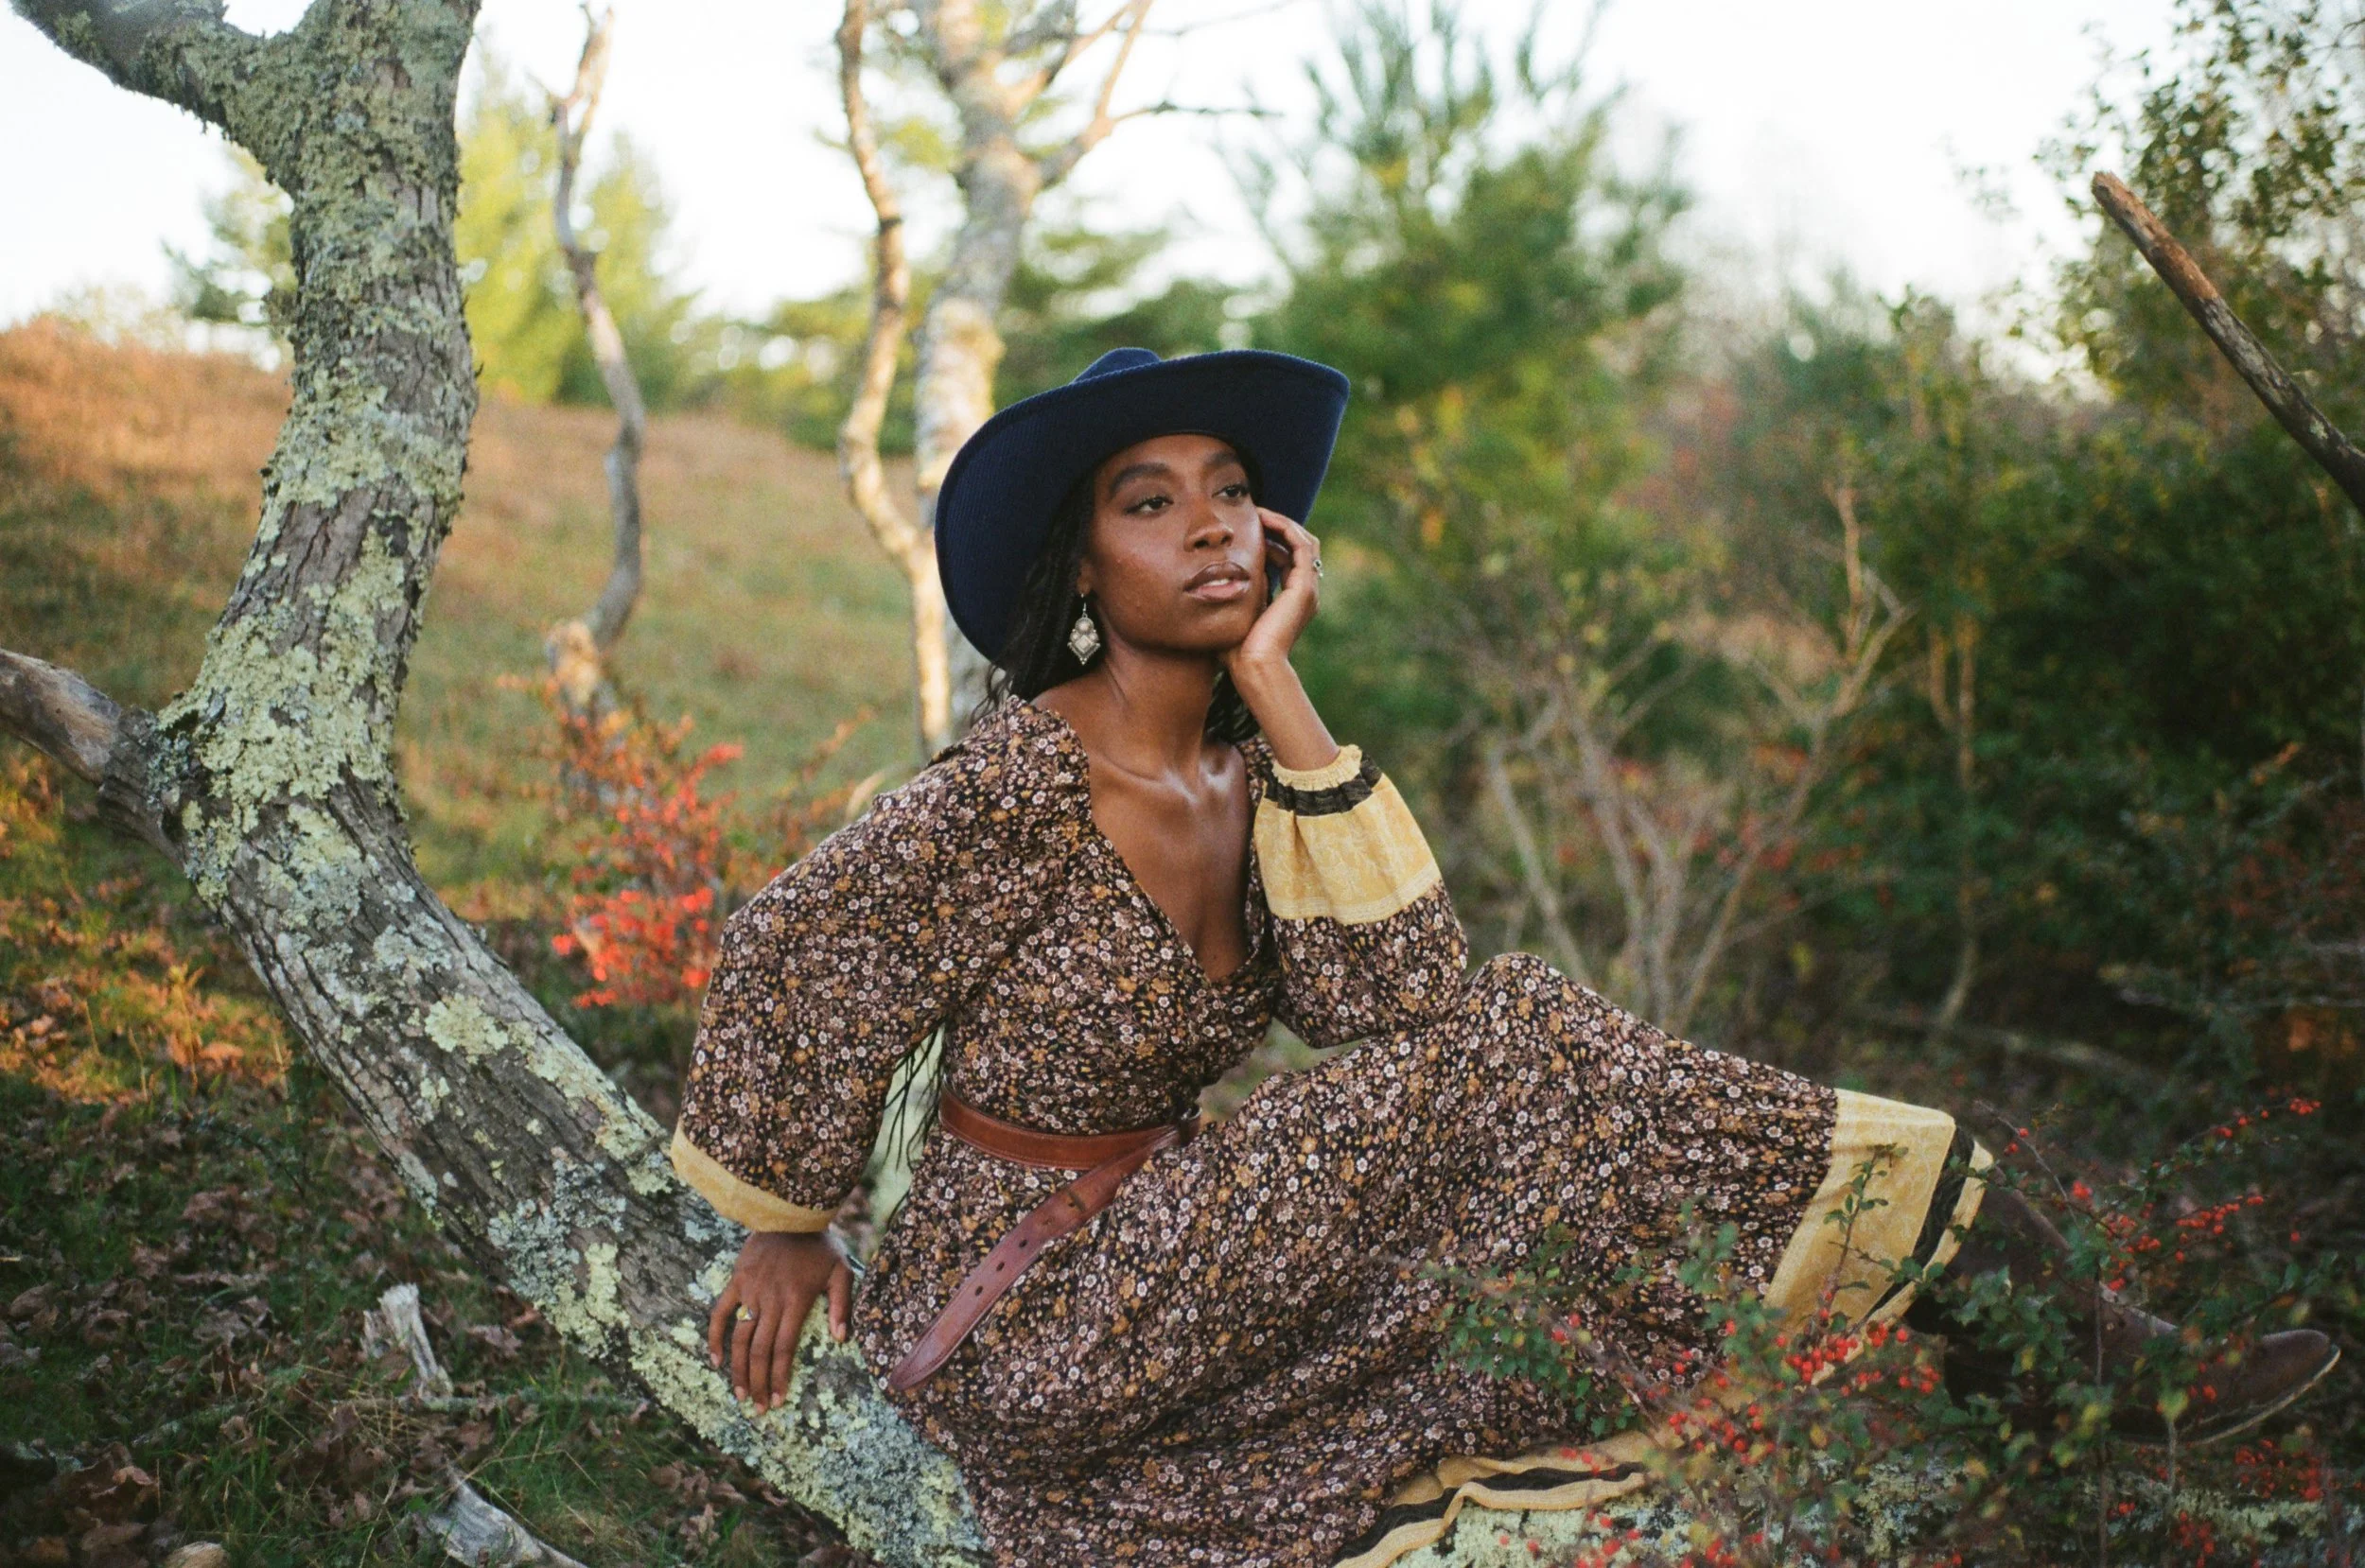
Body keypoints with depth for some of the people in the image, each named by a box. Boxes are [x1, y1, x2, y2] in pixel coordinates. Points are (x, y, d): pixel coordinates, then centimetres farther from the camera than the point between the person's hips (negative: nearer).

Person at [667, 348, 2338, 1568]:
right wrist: (785, 1233, -1)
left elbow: (1400, 996, -15)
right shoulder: (1027, 775, -20)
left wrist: (1277, 689, -17)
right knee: (1500, 1066, -20)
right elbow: (794, 958, -12)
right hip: (1014, 1326, -7)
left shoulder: (1250, 770, 1)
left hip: (1148, 1261, 8)